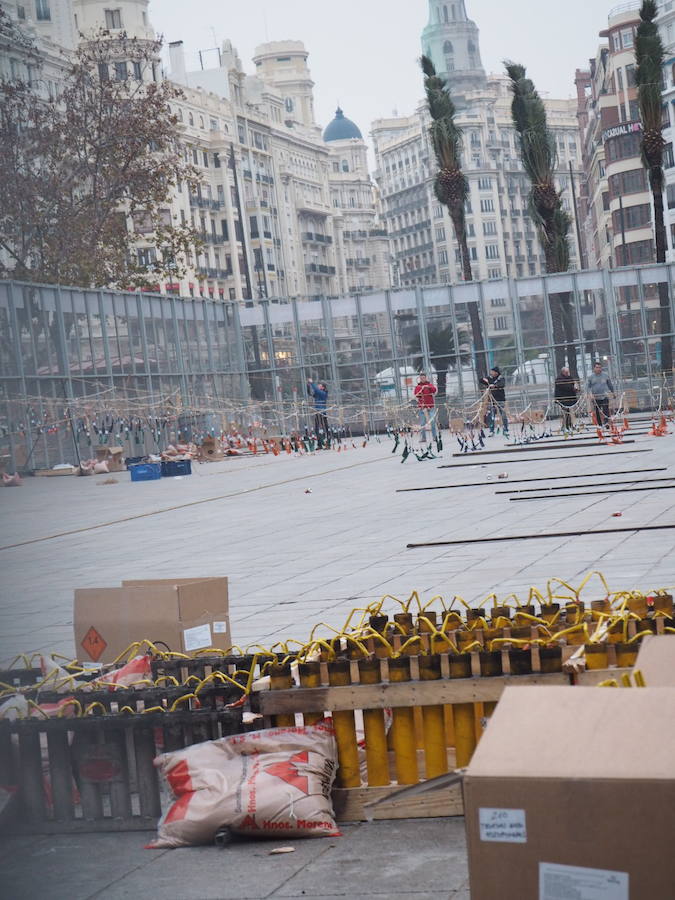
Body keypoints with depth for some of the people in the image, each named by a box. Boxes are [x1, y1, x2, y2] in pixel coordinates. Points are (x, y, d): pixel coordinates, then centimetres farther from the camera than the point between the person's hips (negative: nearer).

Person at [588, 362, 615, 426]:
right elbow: (589, 387, 8)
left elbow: (610, 385, 17)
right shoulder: (591, 377, 7)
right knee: (597, 413, 4)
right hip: (595, 398, 1)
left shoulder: (605, 376, 6)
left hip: (604, 397, -1)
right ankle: (600, 426, 11)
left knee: (606, 411, -12)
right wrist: (591, 394, -8)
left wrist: (612, 392, 24)